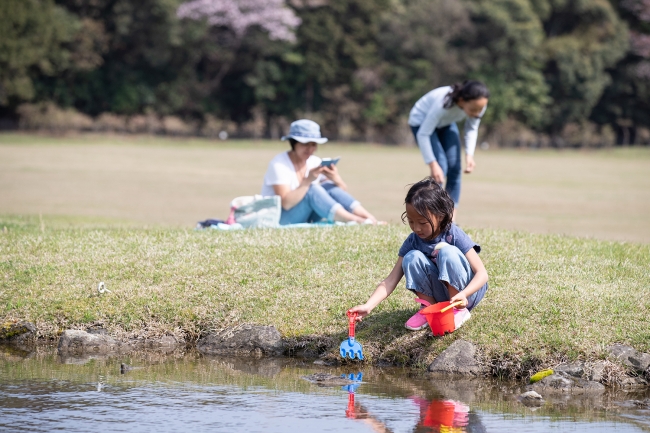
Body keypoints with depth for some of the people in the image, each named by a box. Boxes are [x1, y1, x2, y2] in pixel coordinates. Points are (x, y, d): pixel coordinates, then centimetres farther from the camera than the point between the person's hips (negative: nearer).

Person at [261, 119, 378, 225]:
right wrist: (307, 181, -33)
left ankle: (370, 219, -30)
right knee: (312, 190, -29)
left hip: (306, 220, 6)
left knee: (328, 186, -17)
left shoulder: (315, 163, 4)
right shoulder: (279, 164, -15)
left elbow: (343, 191, -2)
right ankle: (357, 222, -42)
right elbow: (286, 204, -26)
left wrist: (336, 179, -24)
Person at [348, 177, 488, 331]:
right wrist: (368, 306, -27)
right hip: (440, 296, 3)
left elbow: (482, 273, -21)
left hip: (468, 291, -3)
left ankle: (459, 311, -18)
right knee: (412, 258, -19)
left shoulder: (455, 236, -18)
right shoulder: (413, 242, -8)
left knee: (447, 251, -29)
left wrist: (463, 294, -41)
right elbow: (391, 281, -12)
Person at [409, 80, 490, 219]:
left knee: (454, 168, -7)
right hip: (421, 121, -6)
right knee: (441, 166, -20)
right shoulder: (443, 104, -42)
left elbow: (471, 129, -6)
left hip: (445, 124, 6)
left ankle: (451, 219, -5)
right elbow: (423, 134, -35)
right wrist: (432, 164, -35)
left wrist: (469, 155, -19)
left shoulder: (479, 106, -25)